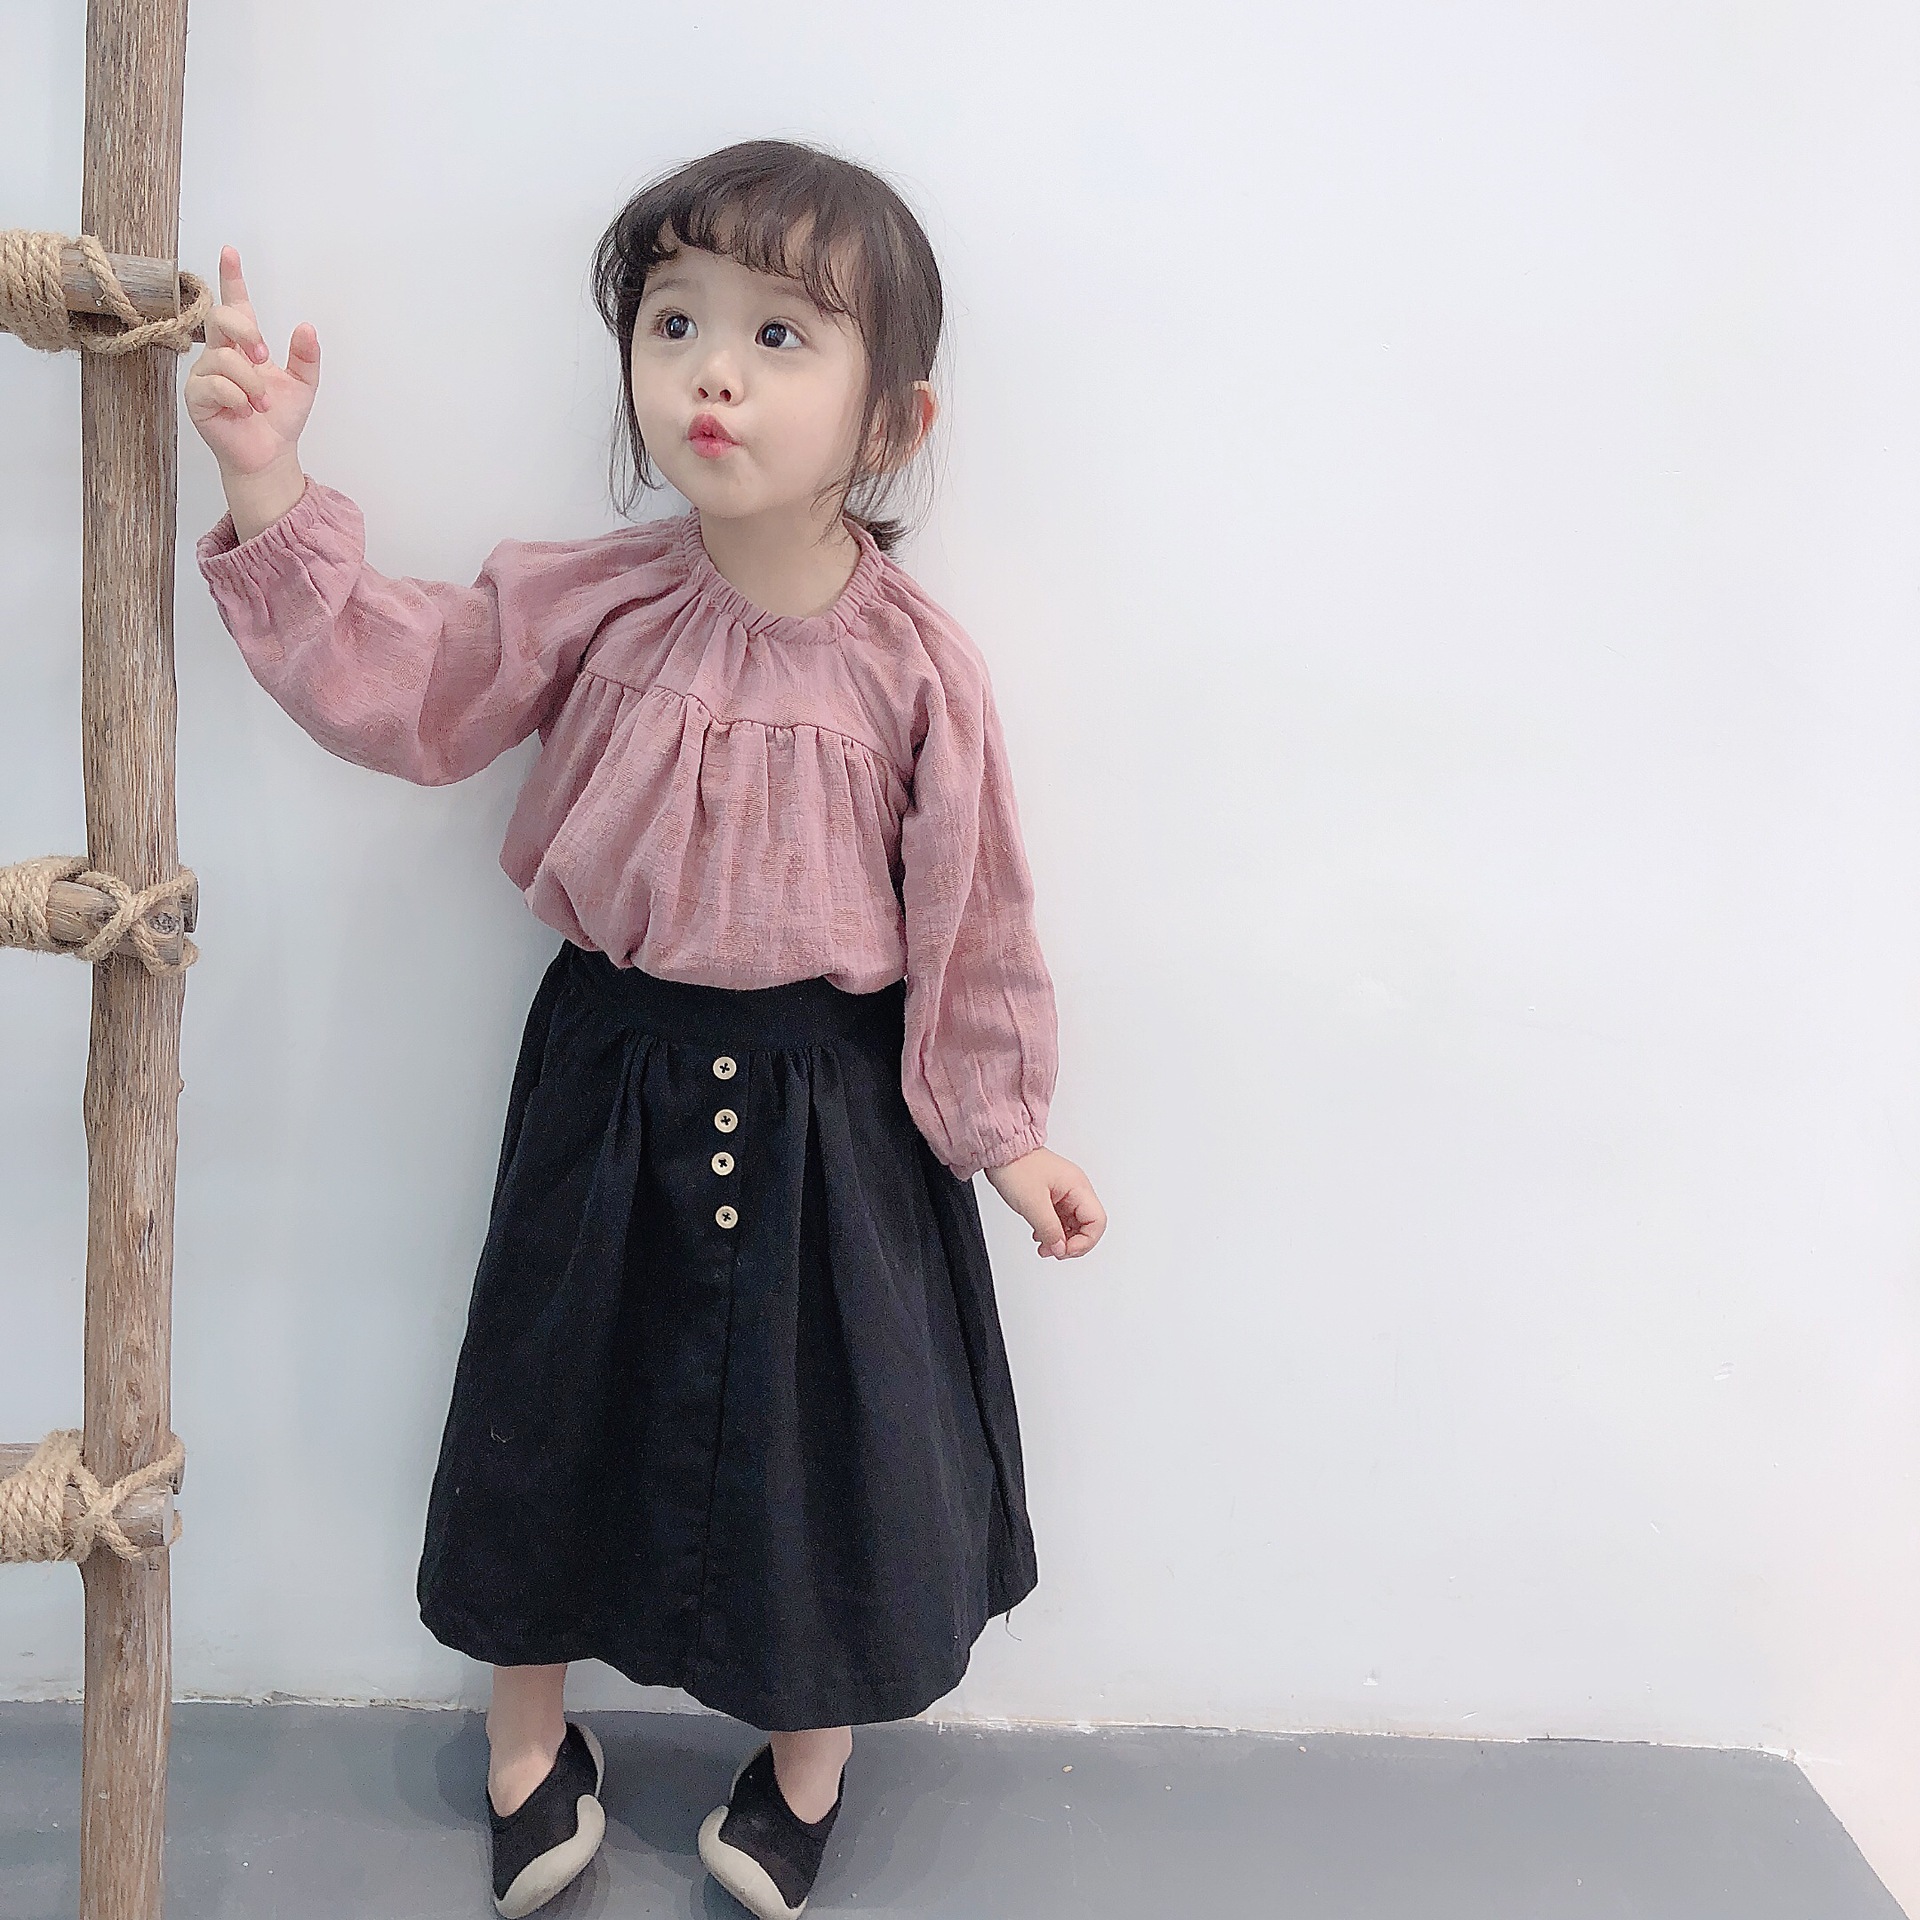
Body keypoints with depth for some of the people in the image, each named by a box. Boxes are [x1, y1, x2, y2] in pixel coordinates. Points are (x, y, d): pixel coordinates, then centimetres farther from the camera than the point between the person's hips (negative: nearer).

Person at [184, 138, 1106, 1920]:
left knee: (824, 1416, 12)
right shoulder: (591, 601, -8)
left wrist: (1006, 1125, 0)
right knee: (559, 1397, 15)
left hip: (830, 1090, -1)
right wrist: (270, 490, -20)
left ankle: (802, 1767, 42)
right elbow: (396, 683, -9)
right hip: (613, 1070, 2)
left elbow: (969, 912, -5)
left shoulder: (914, 665, -13)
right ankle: (528, 1747, 43)